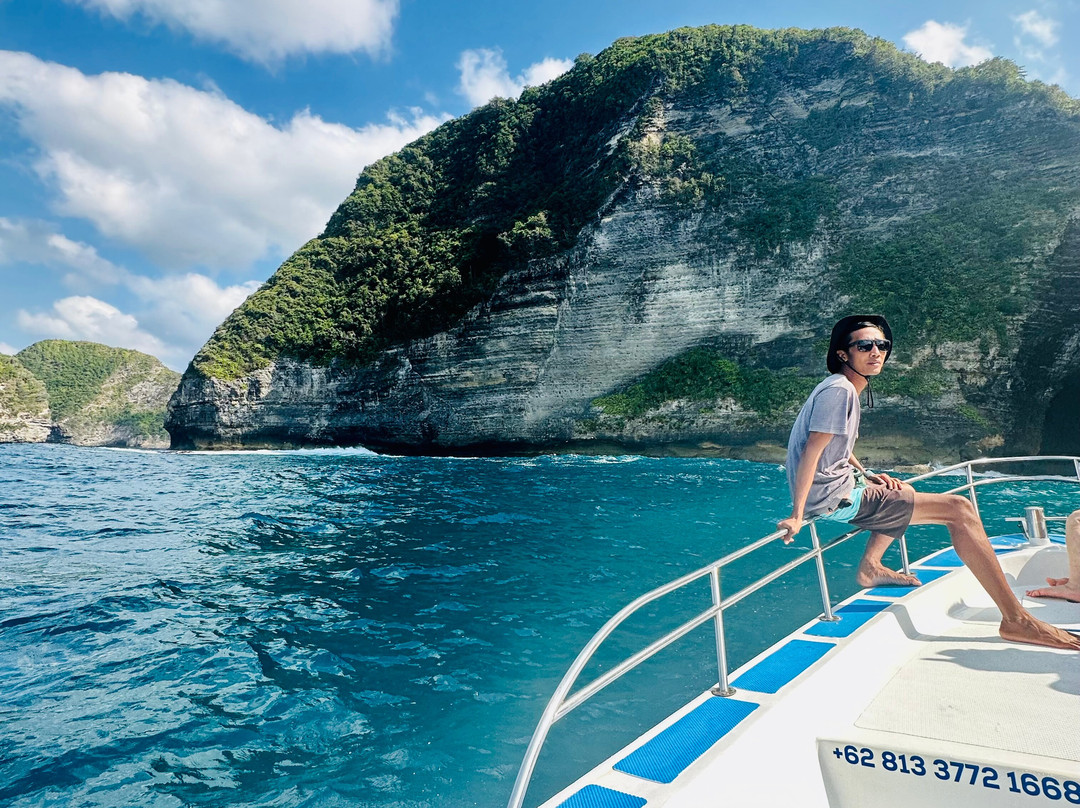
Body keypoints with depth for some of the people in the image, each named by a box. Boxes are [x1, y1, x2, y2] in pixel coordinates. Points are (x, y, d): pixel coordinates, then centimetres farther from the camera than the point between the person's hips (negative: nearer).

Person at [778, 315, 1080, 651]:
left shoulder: (844, 389, 14)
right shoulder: (839, 390, -16)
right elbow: (811, 452, -24)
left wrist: (870, 477, 10)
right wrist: (797, 516, -27)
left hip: (840, 488, 11)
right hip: (835, 499, -11)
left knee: (904, 492, 38)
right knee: (958, 509, -10)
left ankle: (870, 568, 29)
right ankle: (1015, 619, -6)